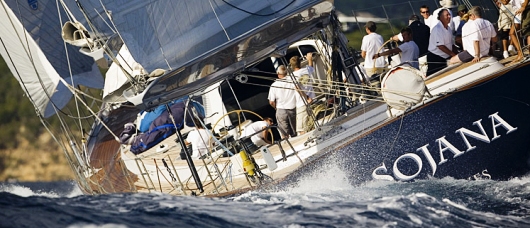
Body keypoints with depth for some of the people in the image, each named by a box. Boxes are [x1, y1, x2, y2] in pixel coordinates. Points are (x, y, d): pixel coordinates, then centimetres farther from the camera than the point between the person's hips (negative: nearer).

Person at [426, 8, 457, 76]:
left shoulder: (448, 28, 11)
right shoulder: (437, 29, -17)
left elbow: (450, 44, 20)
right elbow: (440, 46, -22)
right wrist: (453, 54, -19)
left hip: (444, 58, 9)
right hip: (434, 58, -9)